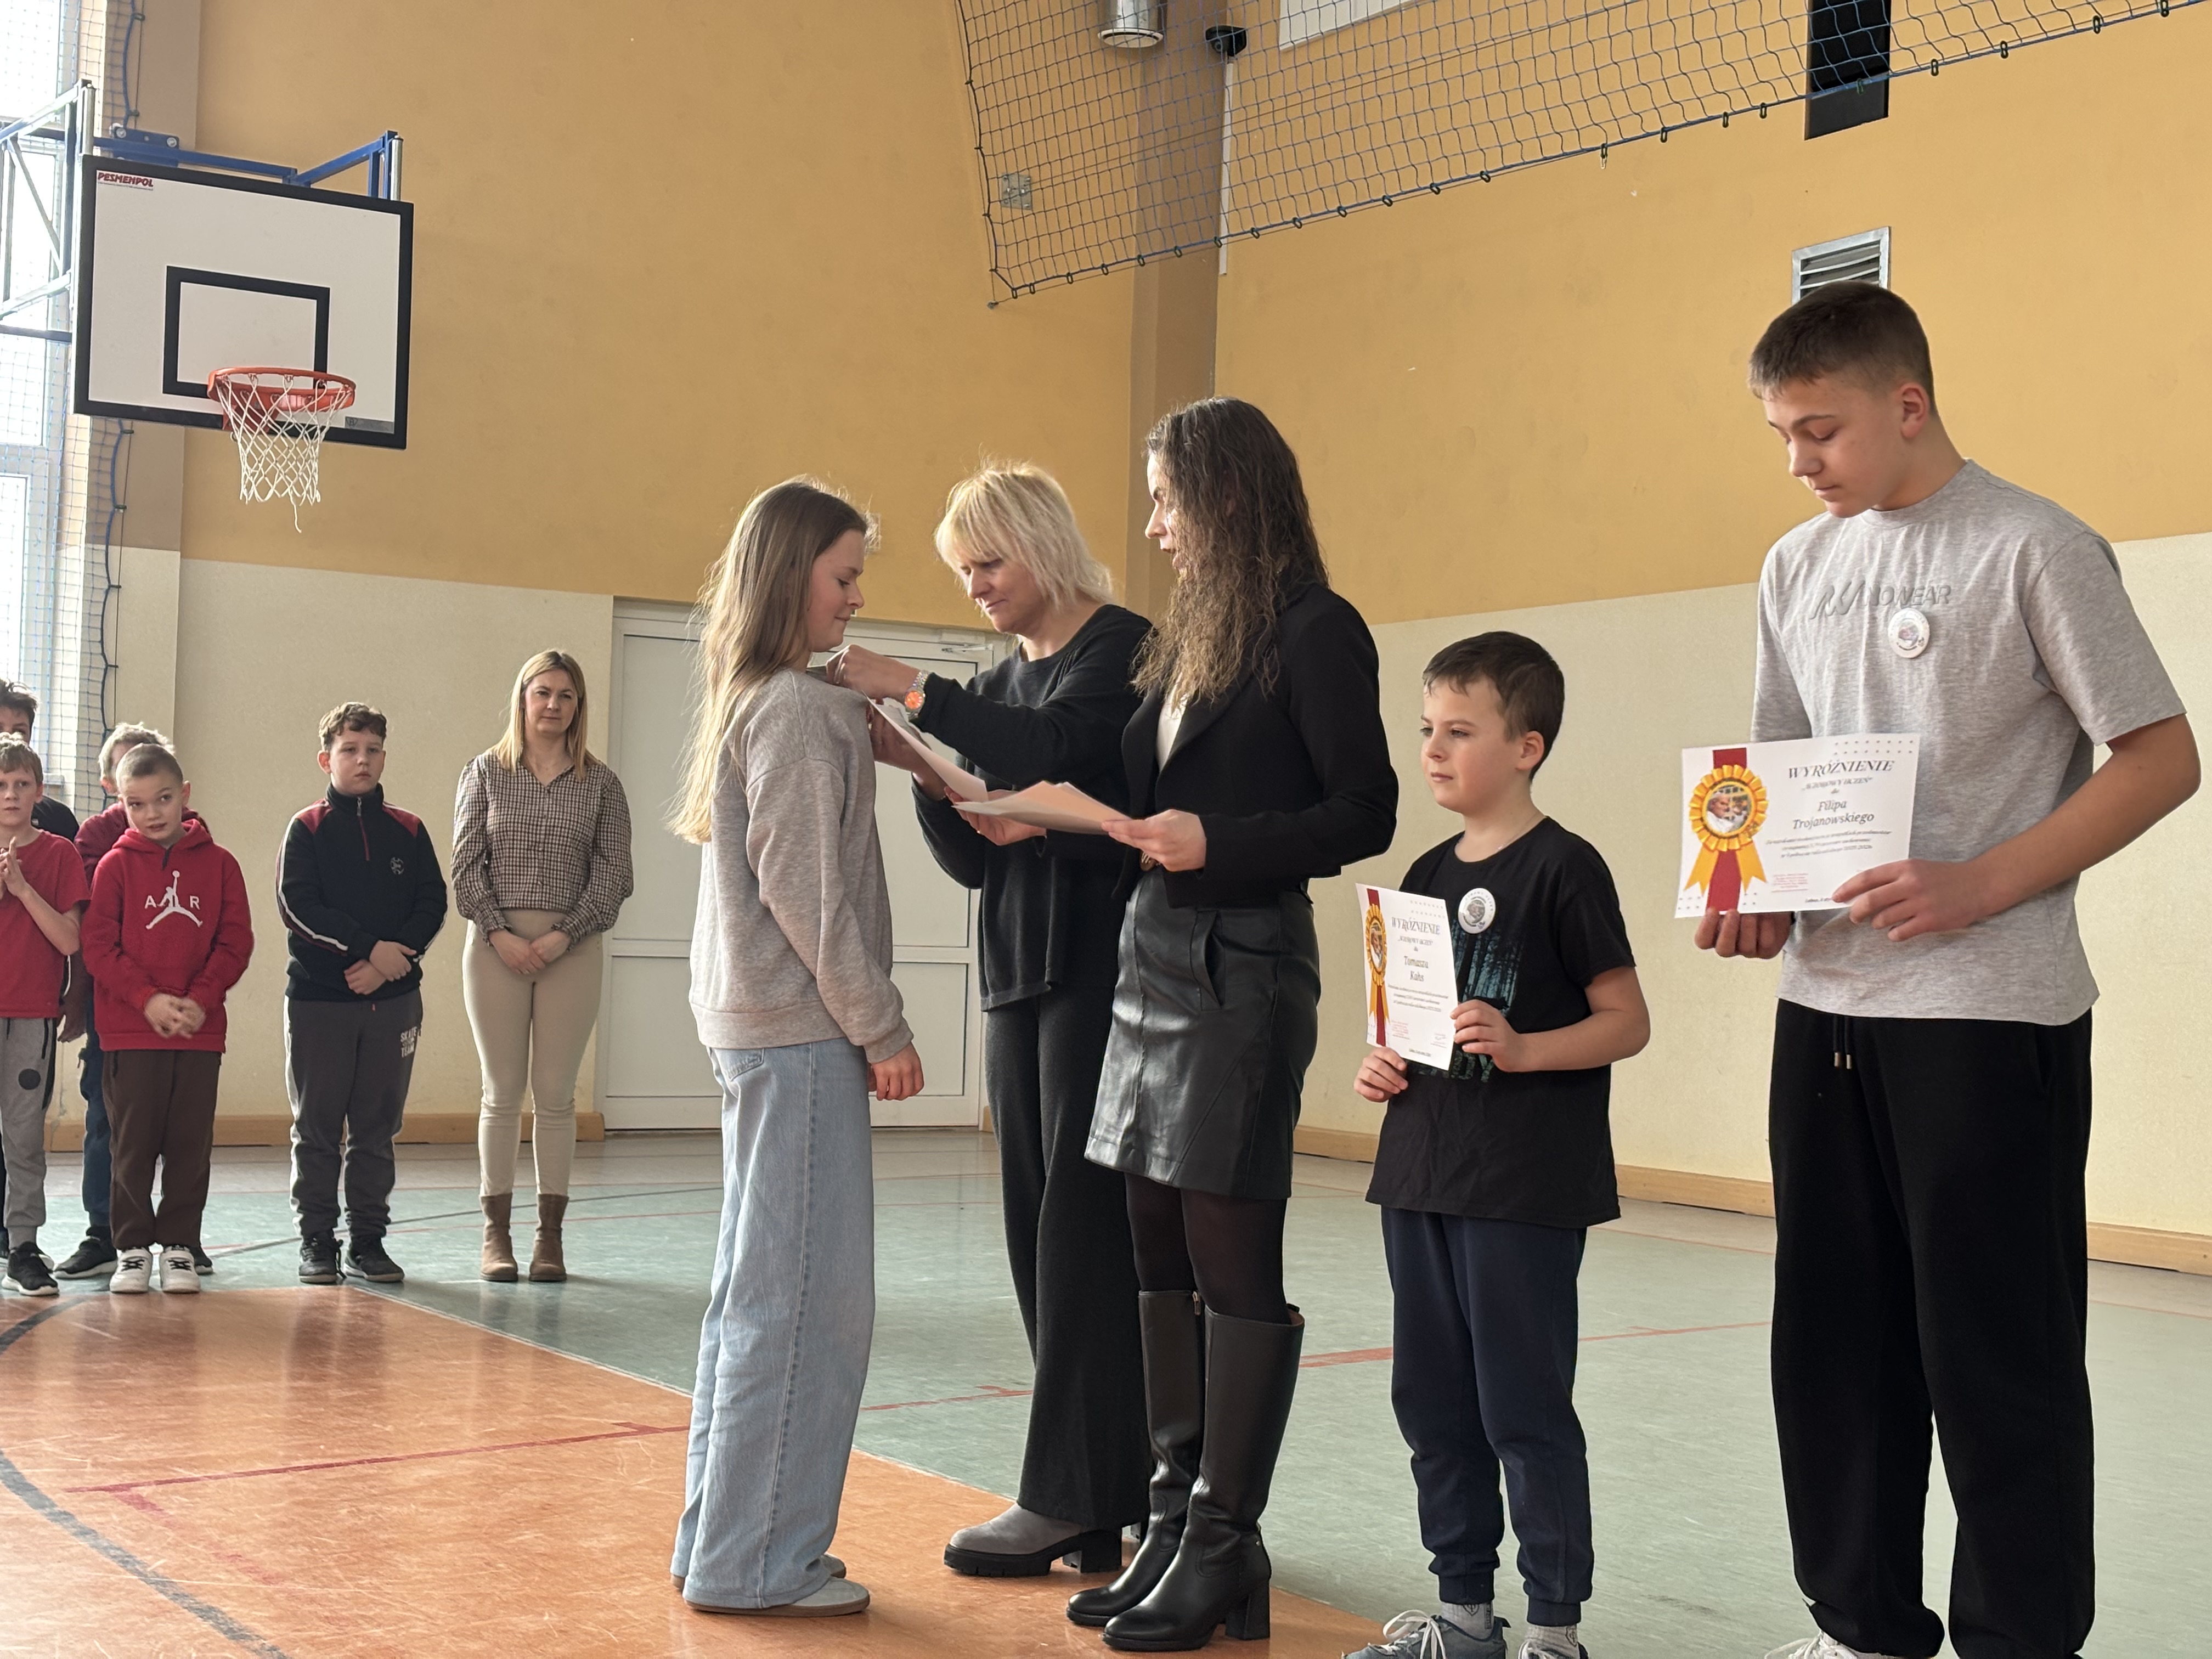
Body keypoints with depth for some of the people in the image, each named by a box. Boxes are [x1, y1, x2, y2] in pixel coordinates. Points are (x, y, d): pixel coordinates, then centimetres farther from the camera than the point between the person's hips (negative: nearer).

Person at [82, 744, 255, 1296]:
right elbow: (98, 945, -3)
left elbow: (236, 941, 2)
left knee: (191, 1143, 4)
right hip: (130, 1031, -1)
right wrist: (148, 999, -14)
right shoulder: (115, 864, 2)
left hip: (200, 1030, 1)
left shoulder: (218, 863, 5)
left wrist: (199, 999, -11)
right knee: (133, 1144, 3)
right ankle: (133, 1248, 13)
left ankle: (179, 1246, 14)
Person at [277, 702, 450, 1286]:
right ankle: (317, 1240, 11)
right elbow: (299, 905, -10)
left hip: (394, 998, 2)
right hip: (318, 997, -2)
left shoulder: (408, 831, 9)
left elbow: (432, 906, 3)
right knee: (317, 1127, 3)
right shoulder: (307, 829, 2)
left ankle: (368, 1238, 15)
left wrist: (388, 964, -12)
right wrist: (372, 947, -16)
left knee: (377, 1126, 7)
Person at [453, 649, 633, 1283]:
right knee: (502, 1094, 3)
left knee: (556, 1095, 2)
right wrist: (499, 933, -10)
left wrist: (562, 937, -9)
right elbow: (465, 863, 2)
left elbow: (612, 874, 2)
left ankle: (550, 1235, 7)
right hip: (496, 945, 0)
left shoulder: (600, 782, 7)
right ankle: (497, 1235, 8)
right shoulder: (486, 772, 7)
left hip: (572, 950, 0)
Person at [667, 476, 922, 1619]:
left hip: (755, 1026, 10)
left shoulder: (748, 702, 16)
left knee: (754, 1289, 13)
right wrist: (881, 1028, -13)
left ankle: (723, 1542, 21)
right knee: (806, 1298, -5)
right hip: (803, 1031, -10)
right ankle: (758, 1563, 0)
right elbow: (807, 891, -17)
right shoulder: (800, 709, -12)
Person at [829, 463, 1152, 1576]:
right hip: (1018, 974, 8)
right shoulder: (1001, 682, 18)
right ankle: (1102, 1493, 12)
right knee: (1039, 1228, 6)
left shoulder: (1120, 649, -3)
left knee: (1081, 1226, -6)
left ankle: (1069, 1497, 0)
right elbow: (971, 861, 15)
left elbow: (1058, 749, -22)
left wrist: (916, 693, -17)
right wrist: (920, 769, -1)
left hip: (1102, 970, -8)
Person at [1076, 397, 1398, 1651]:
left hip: (1244, 965, -9)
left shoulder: (1315, 631, -7)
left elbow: (1364, 813, -11)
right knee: (1161, 1254, 10)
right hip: (1156, 951, 9)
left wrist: (1217, 842, -19)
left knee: (1230, 1256, -3)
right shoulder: (1193, 635, 18)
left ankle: (1224, 1548, 6)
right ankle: (1176, 1521, 18)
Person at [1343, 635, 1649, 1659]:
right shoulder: (1430, 874, 11)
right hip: (1422, 1173, 8)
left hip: (1528, 1187, -8)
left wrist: (1521, 1050, -24)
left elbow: (1627, 1022, -11)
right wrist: (1384, 1064, 3)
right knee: (1432, 1400, 13)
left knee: (1523, 1406, -1)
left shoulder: (1563, 868, -10)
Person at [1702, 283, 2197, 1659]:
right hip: (1826, 1003, 7)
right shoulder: (1800, 566, 12)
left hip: (1989, 1007, -6)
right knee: (1835, 1332, 12)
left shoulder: (2035, 550, -7)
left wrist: (1979, 886, -18)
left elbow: (2164, 758, -8)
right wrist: (1752, 898, -1)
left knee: (1994, 1344, 0)